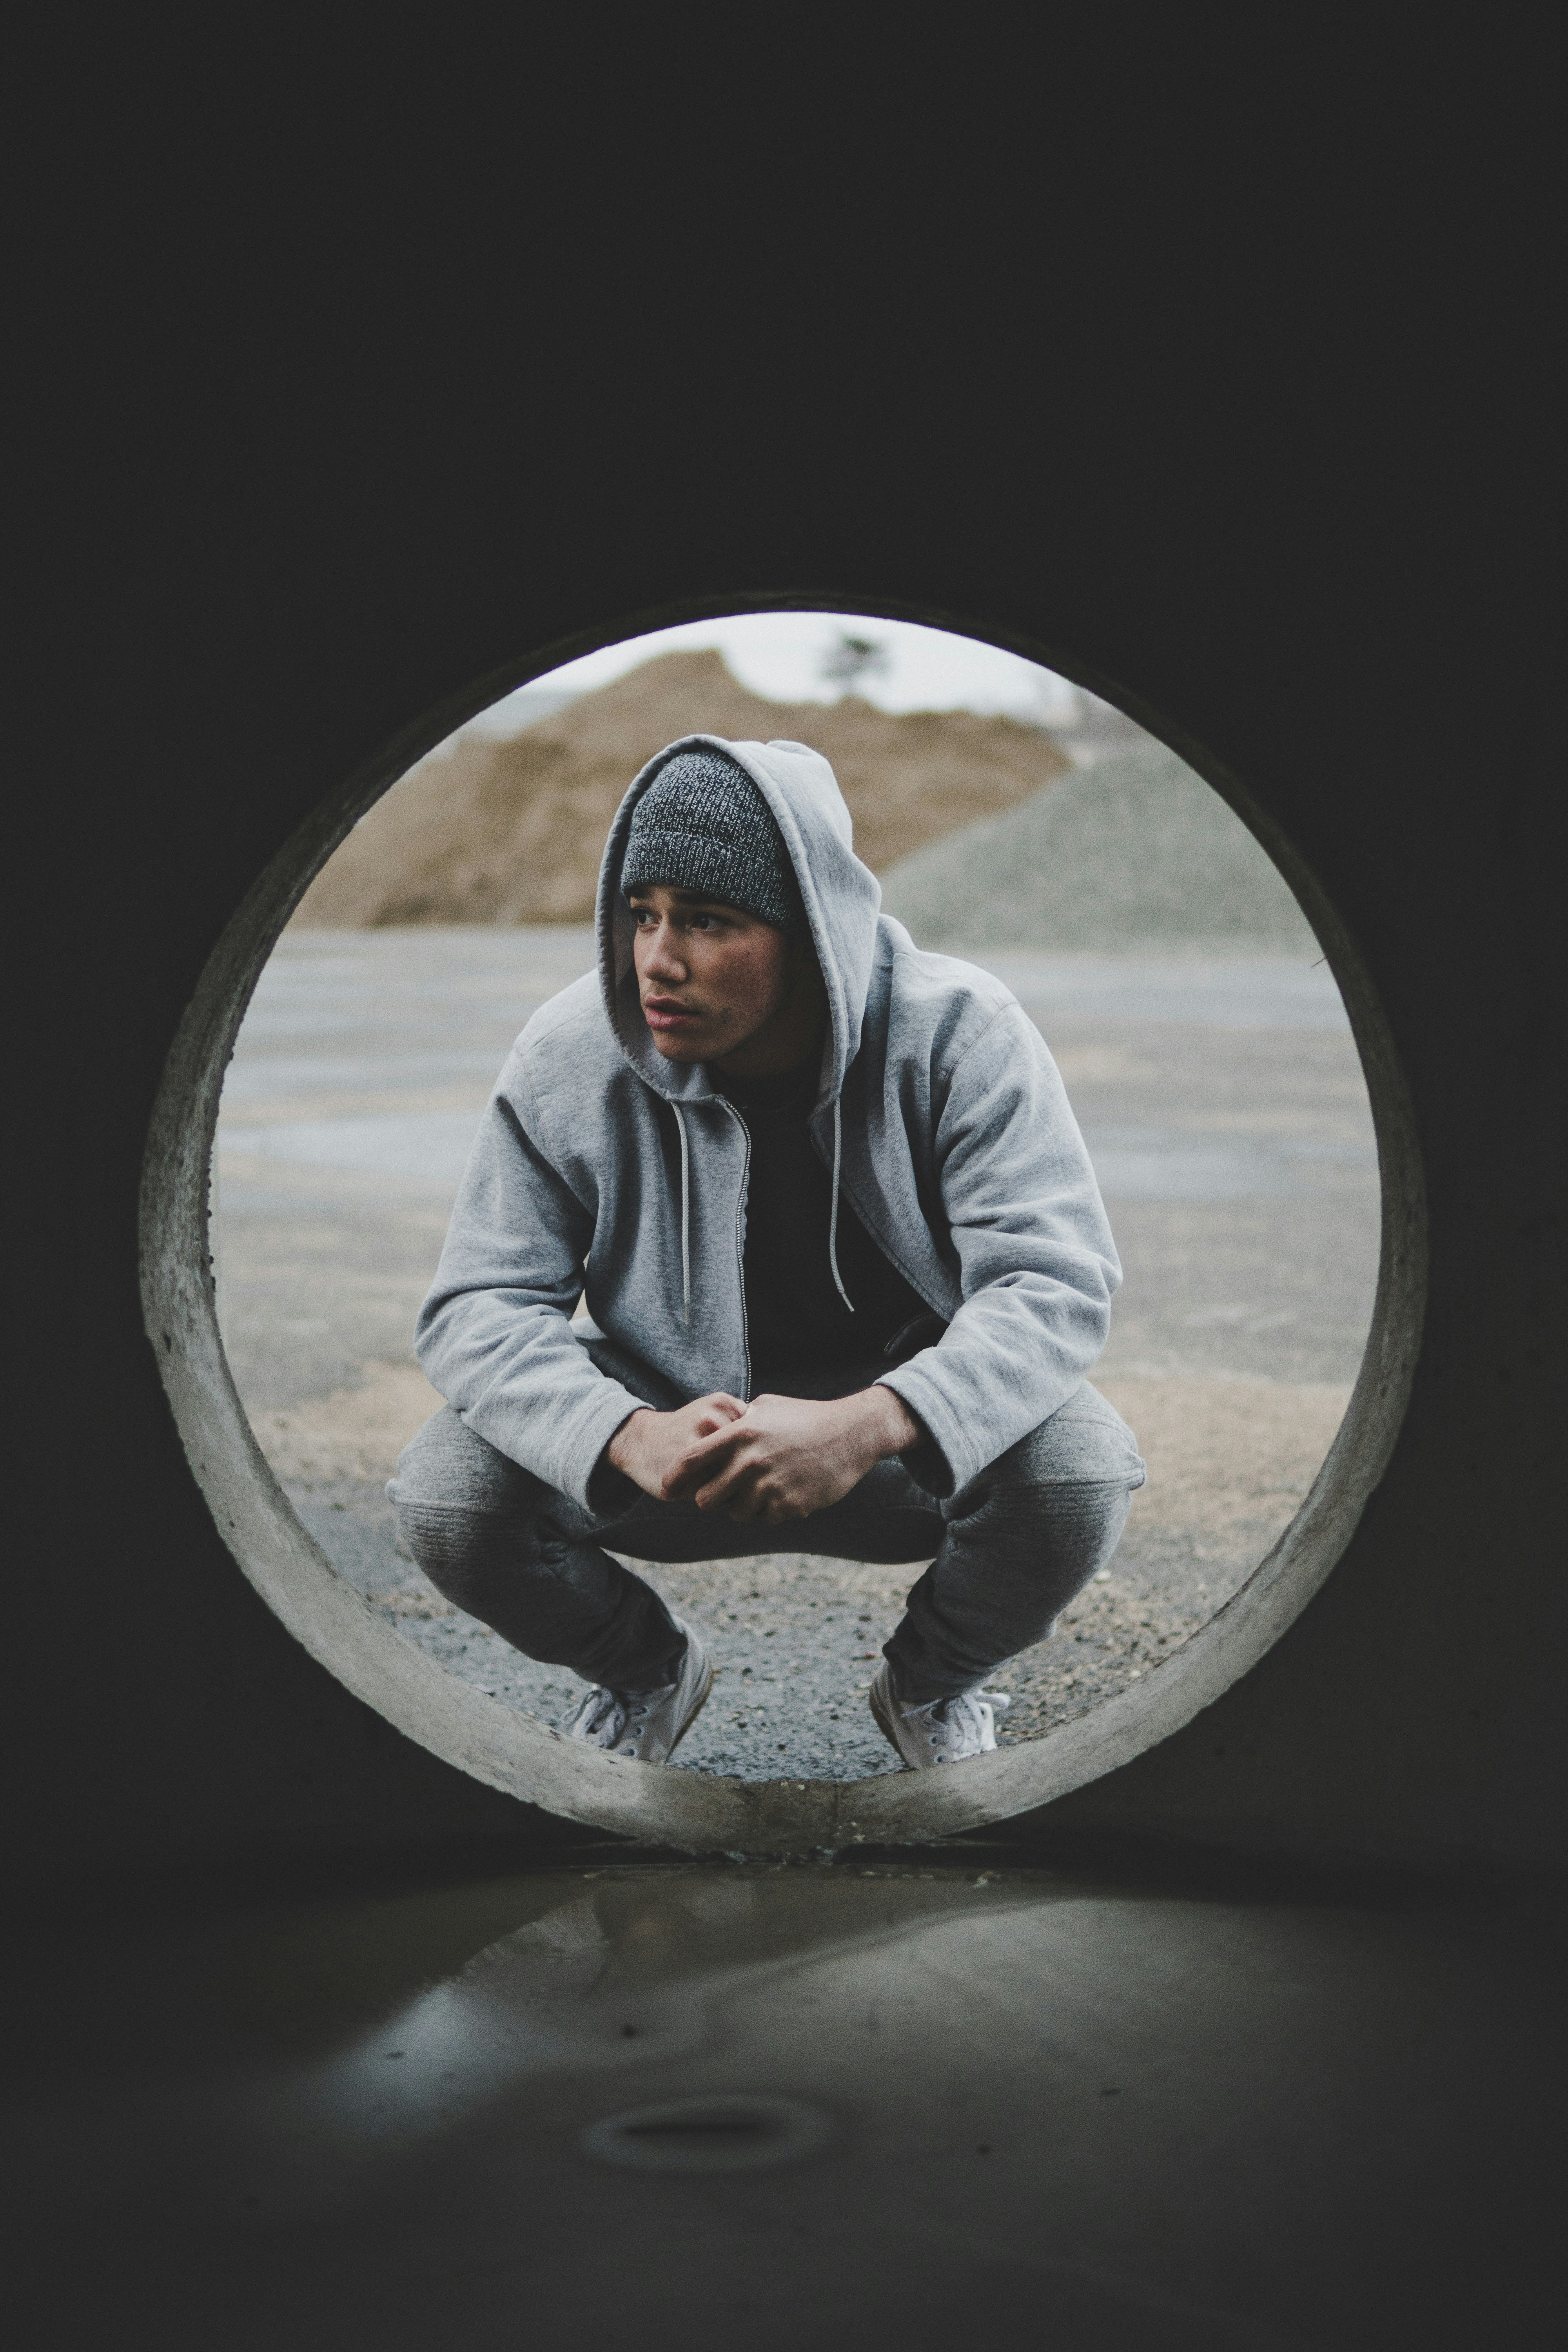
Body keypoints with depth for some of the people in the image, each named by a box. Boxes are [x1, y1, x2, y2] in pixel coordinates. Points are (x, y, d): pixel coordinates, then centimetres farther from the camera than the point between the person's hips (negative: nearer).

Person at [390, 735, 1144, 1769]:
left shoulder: (958, 1034, -19)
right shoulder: (570, 1059, -14)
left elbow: (1058, 1279, -25)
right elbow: (480, 1305, -14)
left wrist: (870, 1427, -44)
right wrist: (626, 1438, -37)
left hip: (915, 1436, -1)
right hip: (669, 1425, 1)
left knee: (1080, 1470, -31)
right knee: (448, 1496, -24)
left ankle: (935, 1682, 7)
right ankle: (646, 1669, 13)